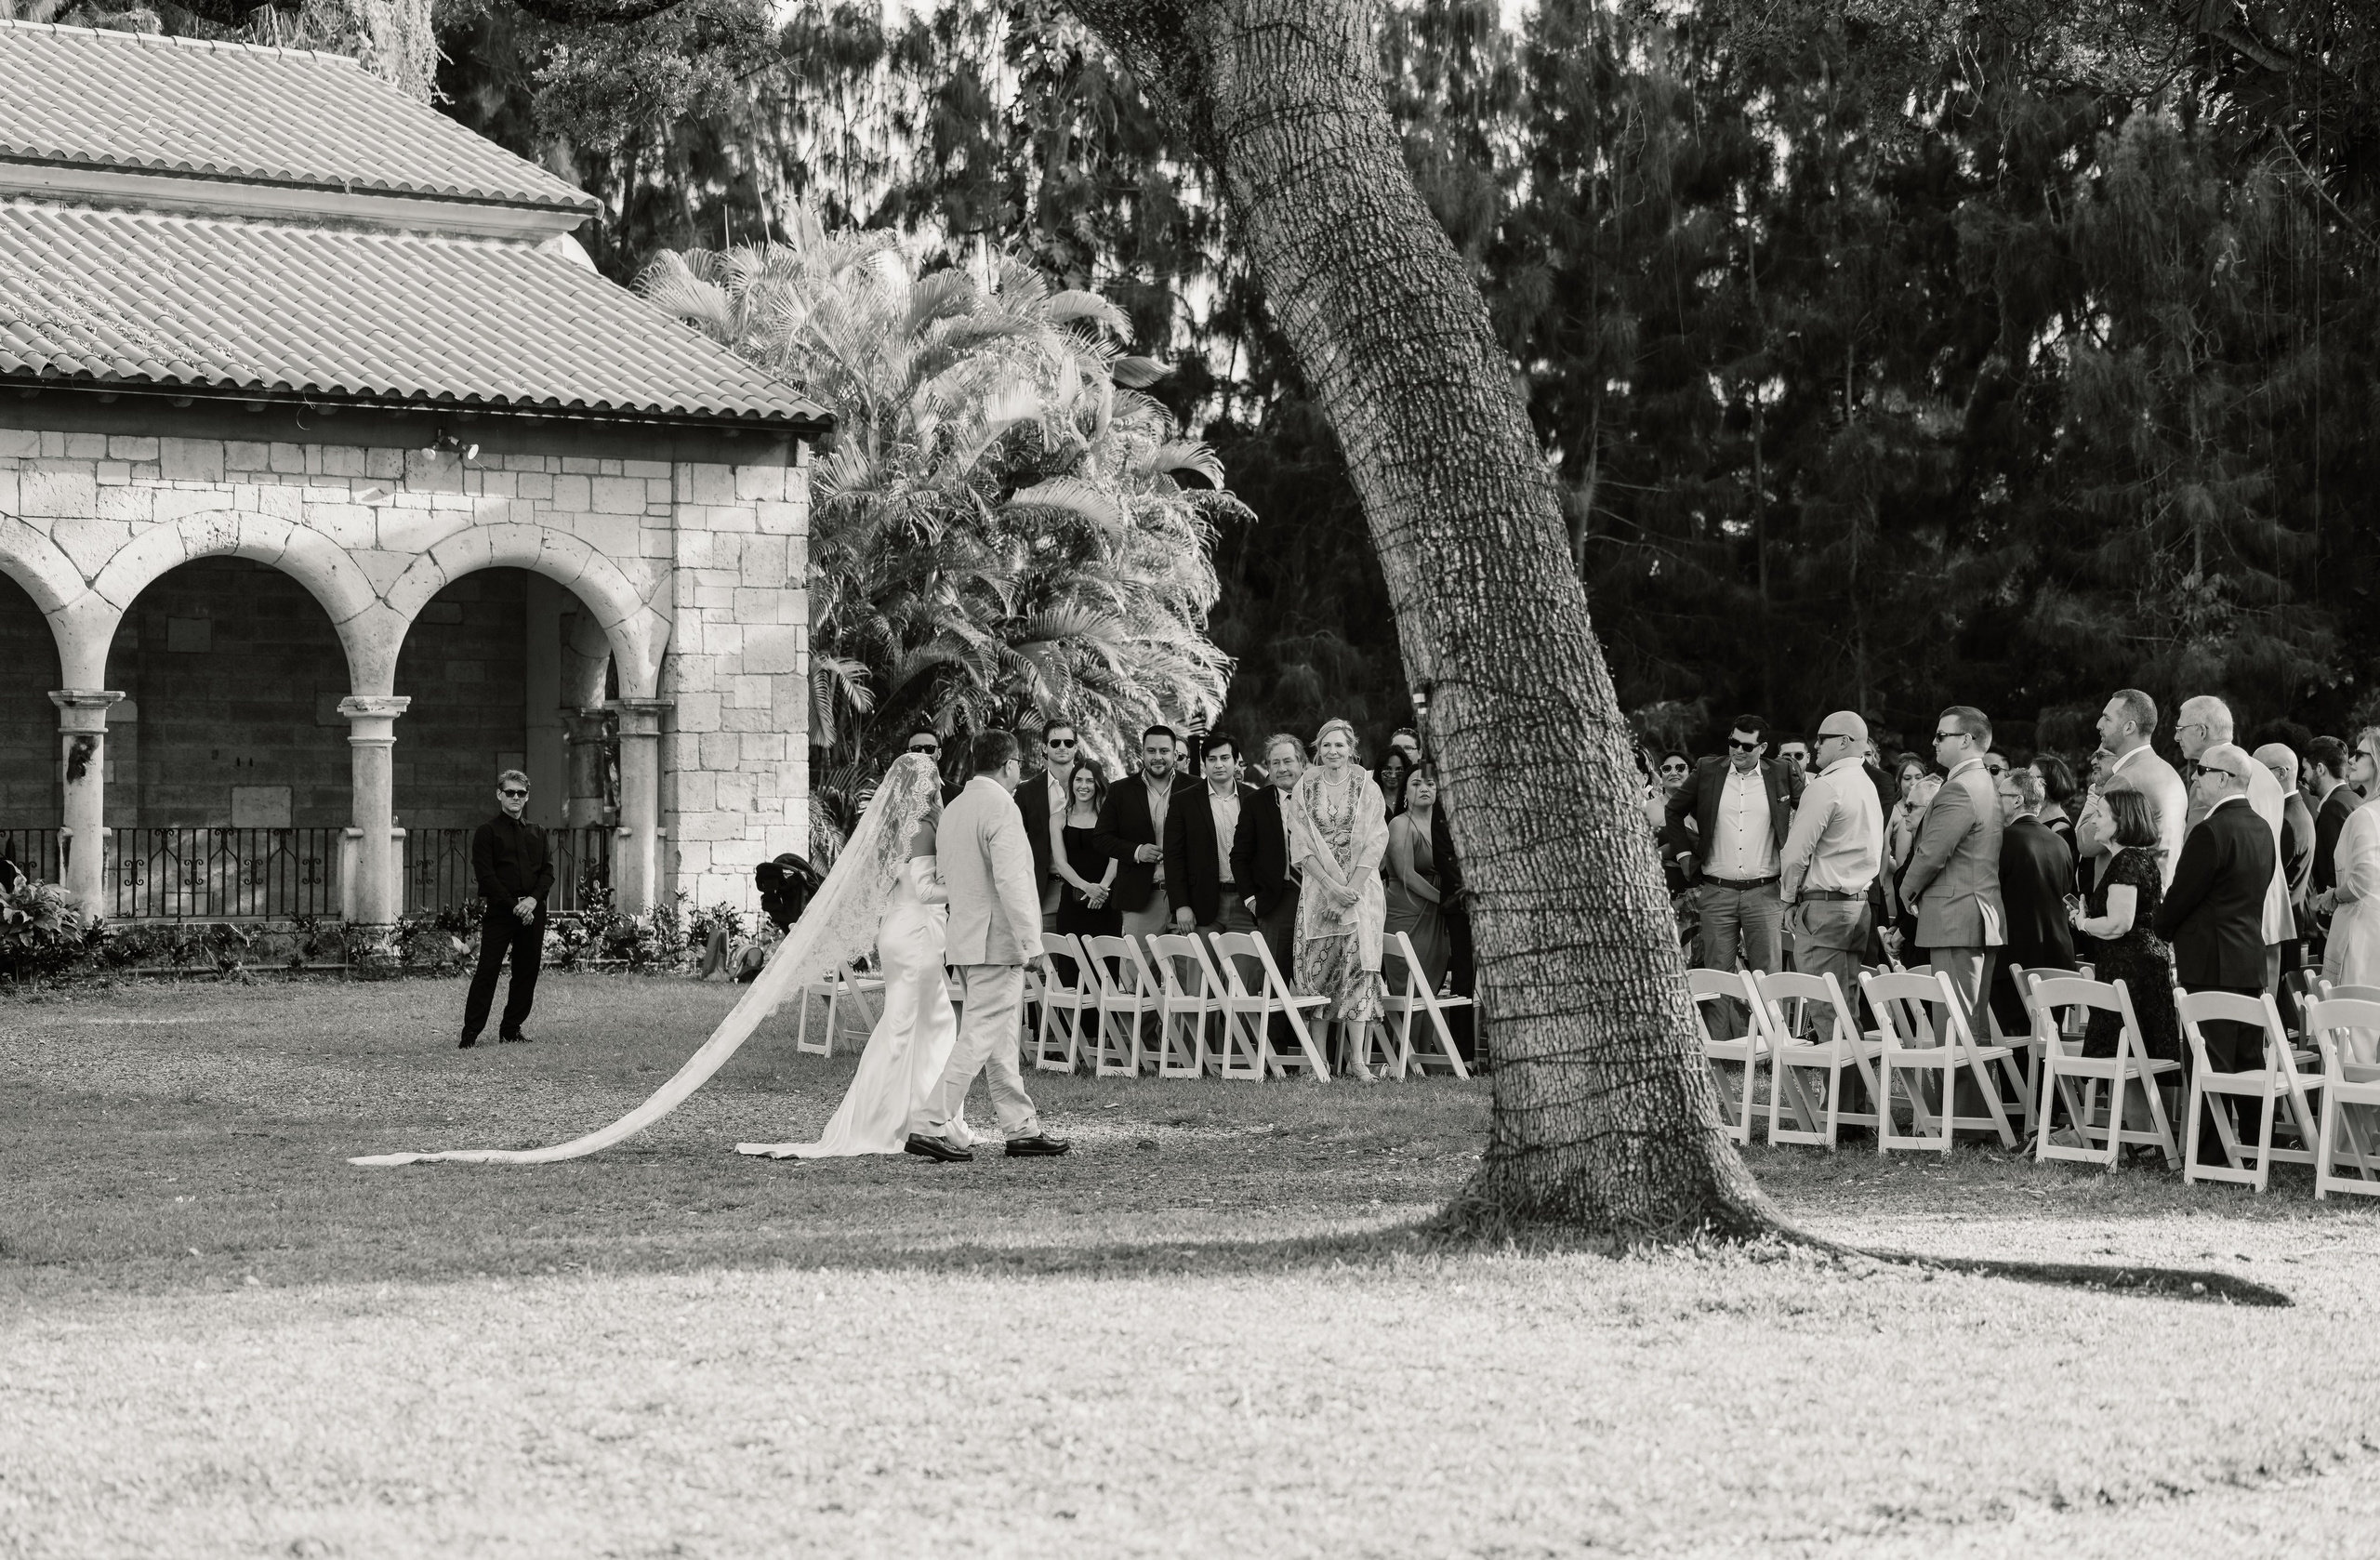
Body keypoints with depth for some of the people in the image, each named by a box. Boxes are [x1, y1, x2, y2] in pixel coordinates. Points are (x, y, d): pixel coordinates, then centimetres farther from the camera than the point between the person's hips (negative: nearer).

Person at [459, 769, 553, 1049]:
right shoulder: (487, 832, 1)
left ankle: (512, 1028, 15)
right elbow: (485, 875, -6)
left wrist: (533, 900, -9)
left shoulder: (537, 834, 16)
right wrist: (513, 905, -13)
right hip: (499, 910, -5)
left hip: (532, 911, 5)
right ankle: (470, 1034, -8)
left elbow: (548, 871, 10)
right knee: (487, 970, -8)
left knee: (527, 972, 5)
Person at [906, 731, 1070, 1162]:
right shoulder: (1001, 807, -14)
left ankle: (1021, 1129, 19)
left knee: (1001, 1042, 14)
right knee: (980, 1038, -8)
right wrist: (1030, 940, -18)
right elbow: (1010, 880, -21)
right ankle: (929, 1126, -12)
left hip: (964, 940, 10)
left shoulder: (952, 810, 14)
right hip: (997, 941, -10)